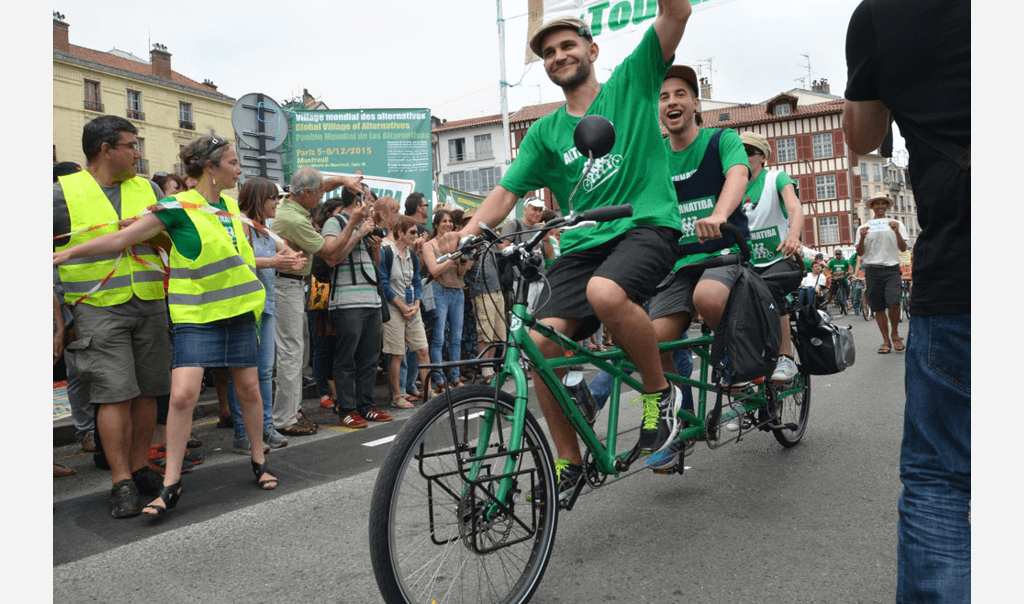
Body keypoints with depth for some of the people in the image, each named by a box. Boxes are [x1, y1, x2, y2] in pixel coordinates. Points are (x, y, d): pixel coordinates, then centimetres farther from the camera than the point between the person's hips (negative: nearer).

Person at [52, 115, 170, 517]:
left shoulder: (146, 188, 13)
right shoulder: (62, 192, 1)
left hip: (151, 305, 4)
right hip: (99, 308, -4)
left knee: (146, 391, 7)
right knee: (114, 393, -8)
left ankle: (140, 467, 21)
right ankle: (122, 483, 0)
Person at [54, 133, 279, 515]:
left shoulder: (231, 206, 10)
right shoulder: (179, 206, -8)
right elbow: (123, 237, -11)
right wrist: (68, 253, -15)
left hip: (238, 310, 5)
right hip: (196, 314, -5)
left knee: (249, 388, 9)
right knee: (182, 394, -13)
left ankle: (259, 461, 27)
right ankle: (171, 484, -1)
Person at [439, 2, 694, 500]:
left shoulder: (630, 82, 11)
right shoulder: (545, 131, 17)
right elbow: (506, 192, 9)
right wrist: (465, 234, -8)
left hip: (645, 224, -4)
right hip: (582, 243, 4)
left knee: (605, 291, -37)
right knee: (541, 342, -15)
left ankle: (660, 393, -10)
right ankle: (568, 462, 4)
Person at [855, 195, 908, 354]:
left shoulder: (896, 224, 14)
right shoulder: (863, 228, 15)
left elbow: (903, 248, 4)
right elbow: (860, 253, 7)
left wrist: (896, 232, -12)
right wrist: (862, 238, -10)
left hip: (891, 269, -1)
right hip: (872, 270, 2)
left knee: (893, 303, -17)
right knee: (878, 308, 3)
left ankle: (895, 334, 6)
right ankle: (886, 341, 11)